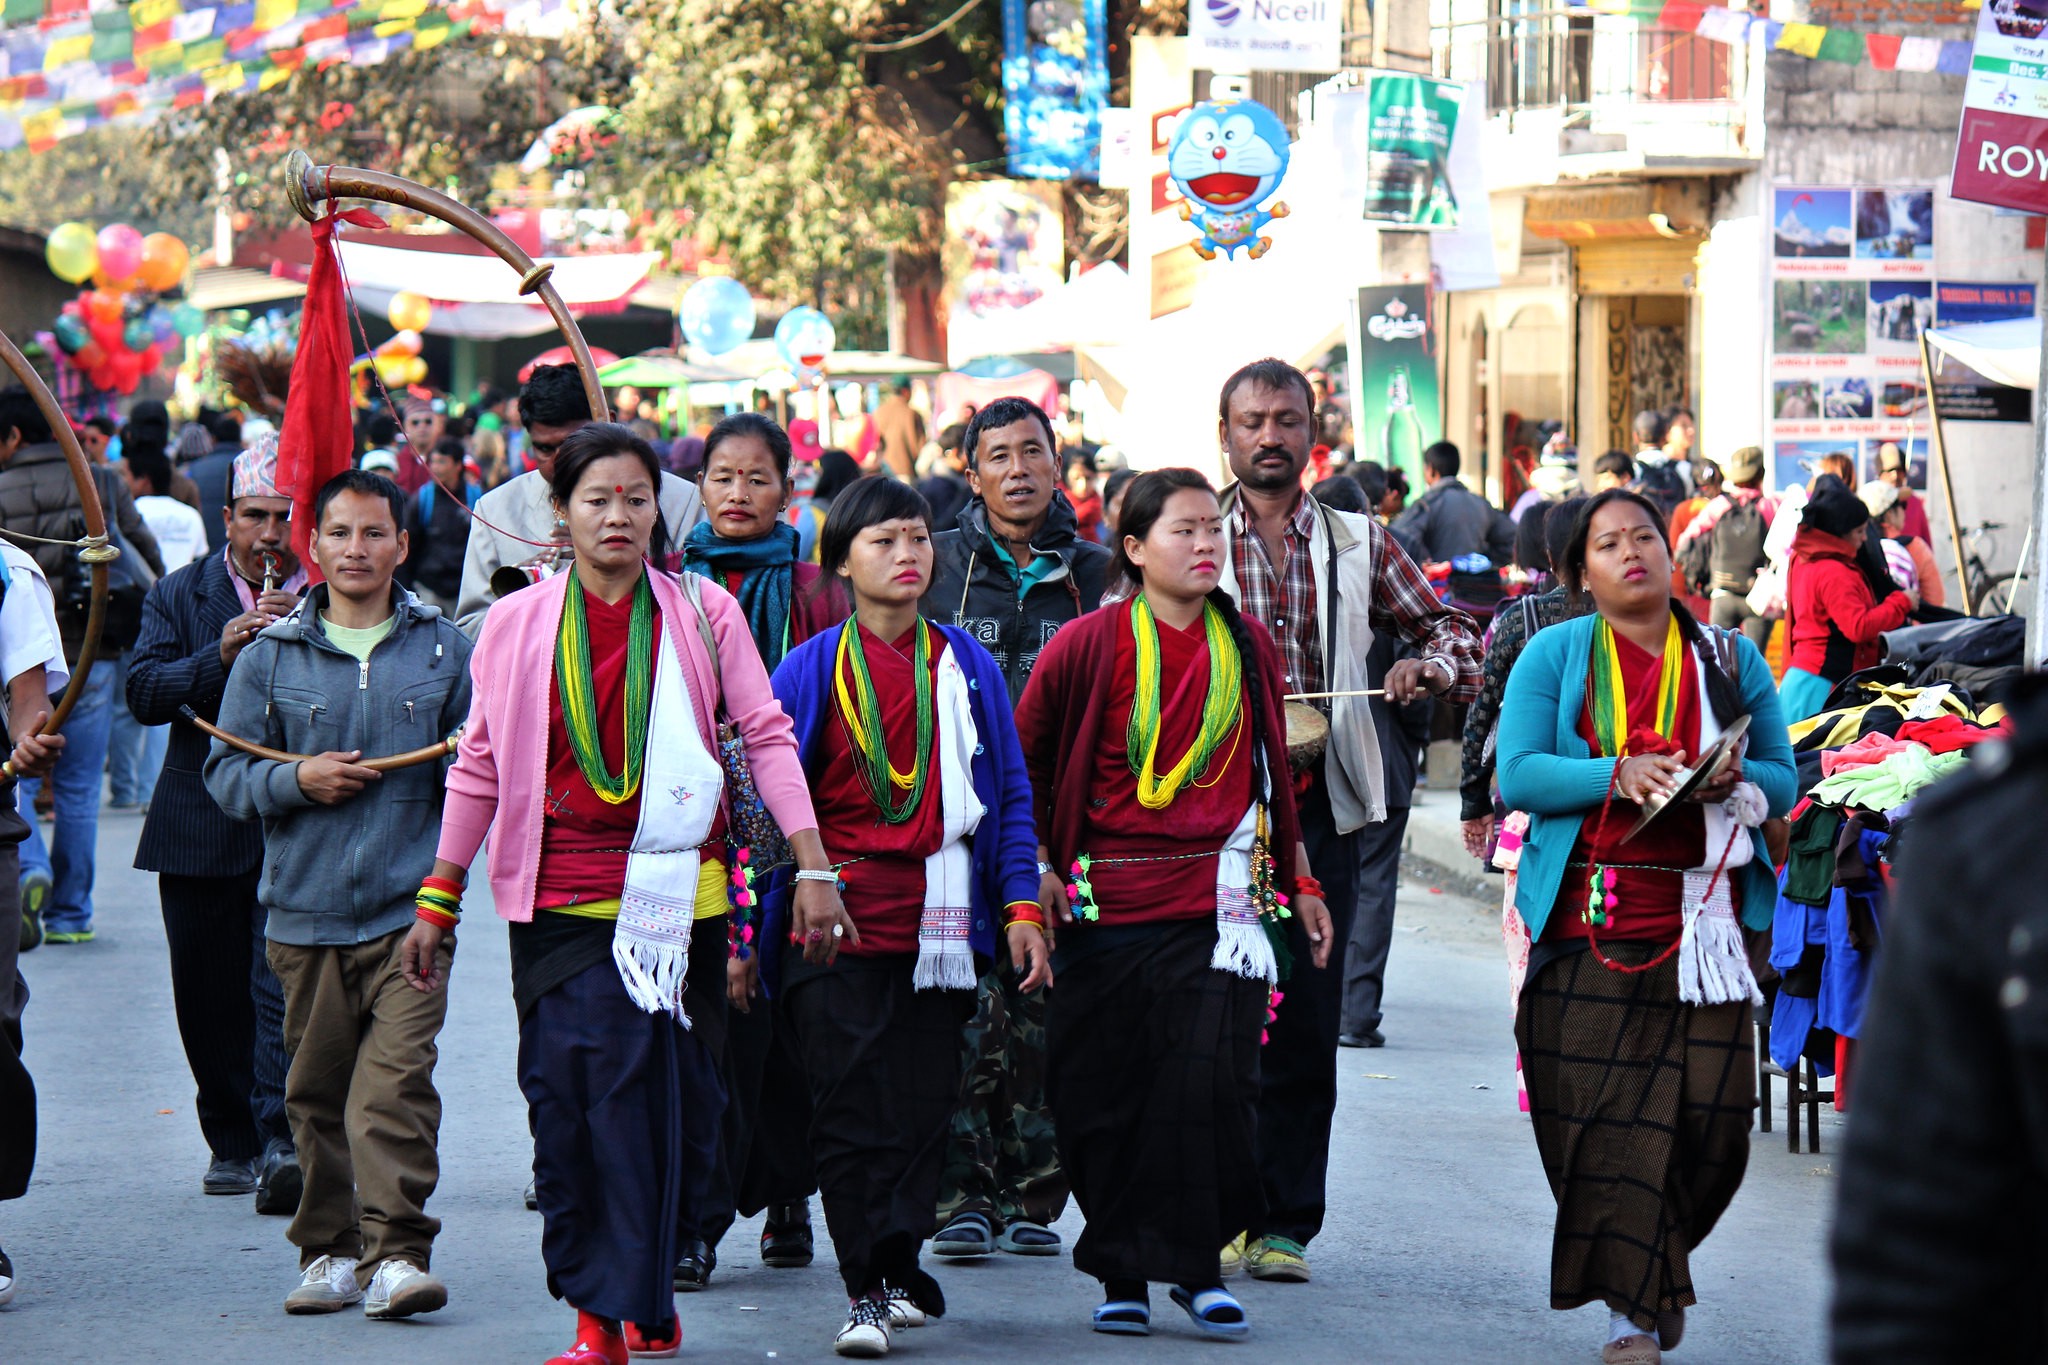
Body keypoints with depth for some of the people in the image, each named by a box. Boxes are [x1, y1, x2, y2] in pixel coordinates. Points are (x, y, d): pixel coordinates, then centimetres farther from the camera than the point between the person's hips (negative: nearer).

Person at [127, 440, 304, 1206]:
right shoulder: (180, 597, 9)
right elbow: (143, 694, -4)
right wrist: (219, 657, -18)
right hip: (201, 828, 3)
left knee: (283, 985, -15)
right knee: (210, 1001, 8)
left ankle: (281, 1142, -18)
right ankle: (235, 1146, 21)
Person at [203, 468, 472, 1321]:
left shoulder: (444, 650, 7)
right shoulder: (270, 655, 8)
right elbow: (225, 772, 8)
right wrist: (294, 780, -9)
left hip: (412, 907, -2)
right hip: (305, 909, 2)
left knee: (397, 1082, -13)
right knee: (317, 1090, 7)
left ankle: (396, 1252, -14)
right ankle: (329, 1252, 17)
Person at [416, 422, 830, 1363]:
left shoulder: (703, 614, 4)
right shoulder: (516, 624, 7)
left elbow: (767, 736, 4)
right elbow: (480, 766, 12)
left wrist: (812, 862, -5)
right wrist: (438, 898, 11)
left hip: (673, 892, -1)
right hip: (557, 900, 1)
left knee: (661, 1095, -3)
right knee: (565, 1093, -5)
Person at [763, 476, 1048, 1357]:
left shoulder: (967, 668, 10)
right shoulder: (809, 671, 3)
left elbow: (1009, 793, 12)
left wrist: (1023, 906, 5)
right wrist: (776, 904, 2)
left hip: (940, 921, 2)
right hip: (835, 926, -2)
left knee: (923, 1109, 0)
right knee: (850, 1113, -4)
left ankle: (895, 1271, 12)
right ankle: (870, 1290, 0)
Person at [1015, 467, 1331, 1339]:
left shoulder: (1249, 647, 10)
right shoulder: (1088, 645, -2)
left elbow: (1273, 775, 21)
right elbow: (1023, 761, 8)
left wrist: (1299, 882, 20)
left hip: (1222, 898, 2)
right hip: (1111, 901, -2)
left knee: (1212, 1081, -8)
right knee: (1108, 1094, 1)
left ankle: (1196, 1265, 5)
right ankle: (1121, 1276, 13)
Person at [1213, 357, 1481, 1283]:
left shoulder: (1357, 544, 13)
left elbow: (1456, 634, 16)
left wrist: (1431, 665, -7)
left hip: (1319, 805, 2)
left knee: (1307, 1022, 0)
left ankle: (1285, 1224, 6)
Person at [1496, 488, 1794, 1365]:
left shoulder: (1732, 660, 13)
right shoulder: (1554, 655, 6)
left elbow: (1782, 779, 14)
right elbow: (1518, 773, -3)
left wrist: (1736, 782, -9)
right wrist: (1618, 775, -18)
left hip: (1703, 919, 2)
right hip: (1589, 918, -2)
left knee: (1712, 1113, -2)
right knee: (1603, 1115, -5)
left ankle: (1652, 1272, 24)